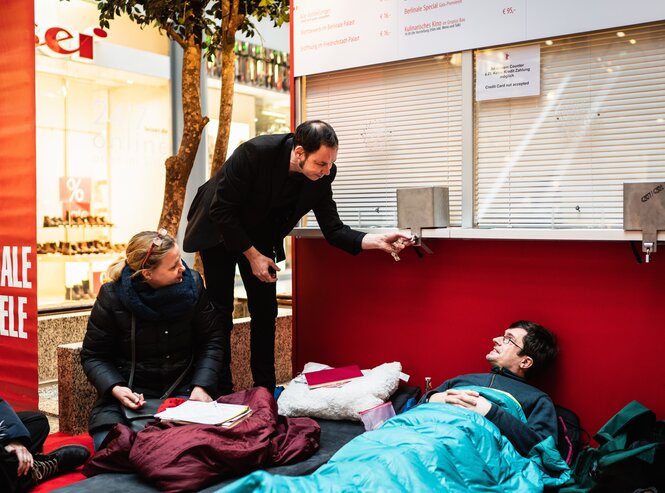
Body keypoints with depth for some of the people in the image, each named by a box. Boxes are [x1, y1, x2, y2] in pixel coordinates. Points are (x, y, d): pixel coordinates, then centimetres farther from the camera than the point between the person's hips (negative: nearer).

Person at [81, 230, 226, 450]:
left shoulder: (191, 284, -4)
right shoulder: (112, 296, -10)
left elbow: (211, 340, 3)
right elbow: (93, 356, -1)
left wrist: (202, 386, -11)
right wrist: (115, 388, -20)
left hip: (183, 389, 1)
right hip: (131, 394, -1)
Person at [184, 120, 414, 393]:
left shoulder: (321, 176, -20)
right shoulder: (254, 153, -35)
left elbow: (333, 230, -14)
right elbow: (221, 210, -27)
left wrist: (376, 240, -30)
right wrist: (252, 255, -23)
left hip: (258, 234, 5)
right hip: (218, 229, -4)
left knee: (265, 310, 2)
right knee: (220, 310, -4)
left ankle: (265, 388, 14)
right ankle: (221, 389, 9)